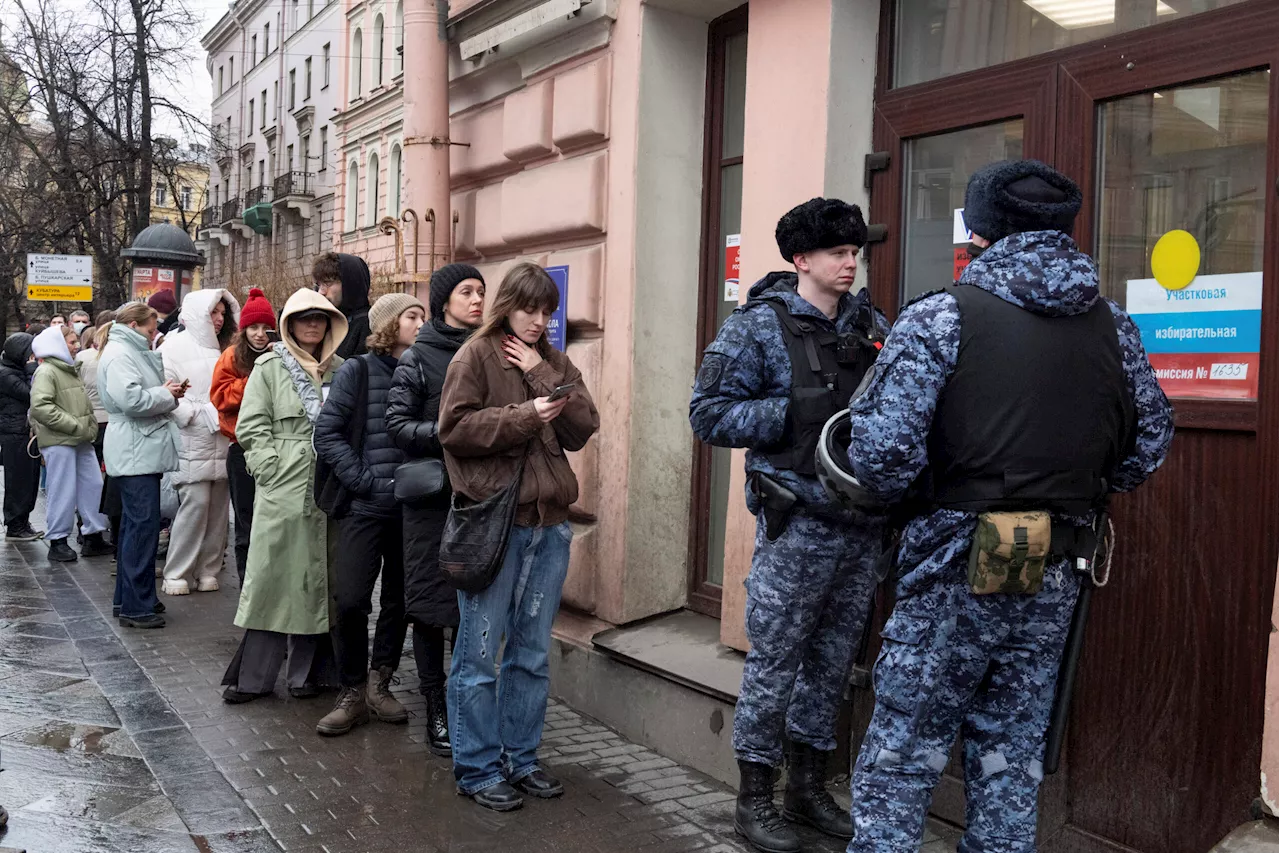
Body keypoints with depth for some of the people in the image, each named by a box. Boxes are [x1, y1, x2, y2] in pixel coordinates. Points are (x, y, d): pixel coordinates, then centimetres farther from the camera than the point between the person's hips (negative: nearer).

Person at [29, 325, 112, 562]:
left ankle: (93, 537, 16)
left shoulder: (70, 370, 19)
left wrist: (91, 427, 10)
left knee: (93, 485, 8)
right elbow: (40, 407, -21)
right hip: (58, 442, -8)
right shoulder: (46, 372, -9)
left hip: (81, 441, 8)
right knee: (63, 491, -4)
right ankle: (57, 541, 8)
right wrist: (75, 426, -19)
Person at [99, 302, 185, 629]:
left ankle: (129, 598, 24)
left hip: (143, 452, 11)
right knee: (143, 526, -11)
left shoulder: (133, 352, 21)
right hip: (134, 453, -11)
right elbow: (130, 399, -24)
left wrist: (166, 394, 8)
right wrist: (166, 394, -10)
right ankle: (136, 607, -7)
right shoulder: (119, 354, -12)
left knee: (134, 525, 15)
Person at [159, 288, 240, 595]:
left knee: (218, 507, 5)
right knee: (195, 503, -10)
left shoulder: (221, 349, 20)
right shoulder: (176, 346, -1)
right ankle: (177, 573, 1)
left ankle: (208, 570, 14)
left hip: (221, 442, 6)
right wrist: (197, 415, -14)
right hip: (192, 443, -6)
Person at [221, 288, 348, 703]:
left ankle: (308, 671, 18)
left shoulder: (339, 369, 12)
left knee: (319, 578, 8)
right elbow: (252, 427, -1)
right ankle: (253, 675, 8)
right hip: (283, 489, -3)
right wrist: (273, 470, -9)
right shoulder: (269, 366, 4)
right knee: (271, 575, -2)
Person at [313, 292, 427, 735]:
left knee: (399, 599, 10)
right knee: (351, 600, -6)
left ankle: (379, 684, 25)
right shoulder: (358, 370, 0)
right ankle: (352, 693, 11)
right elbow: (327, 433, -4)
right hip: (366, 506, -3)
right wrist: (365, 480, -10)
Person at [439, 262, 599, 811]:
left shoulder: (556, 364, 14)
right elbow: (455, 427, -11)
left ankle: (521, 759, 26)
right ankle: (477, 769, 14)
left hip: (549, 521, 6)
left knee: (532, 652, 13)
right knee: (480, 652, 1)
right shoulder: (476, 357, 0)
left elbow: (582, 430, 2)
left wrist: (541, 377, -5)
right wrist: (524, 415, -15)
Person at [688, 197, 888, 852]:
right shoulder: (760, 325, -5)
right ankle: (755, 798, 19)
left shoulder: (873, 324, 11)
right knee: (775, 662, 2)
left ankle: (809, 787, 32)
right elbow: (709, 413, -10)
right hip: (798, 524, -6)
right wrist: (797, 412, -18)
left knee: (834, 660, 15)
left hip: (865, 524, 6)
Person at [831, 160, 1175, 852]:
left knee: (902, 752, 8)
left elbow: (881, 454, -19)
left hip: (956, 569, -5)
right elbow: (1148, 447, 10)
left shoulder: (941, 316, -12)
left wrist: (897, 492, 3)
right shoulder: (1114, 327, 4)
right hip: (1056, 579, 5)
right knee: (1012, 754, 18)